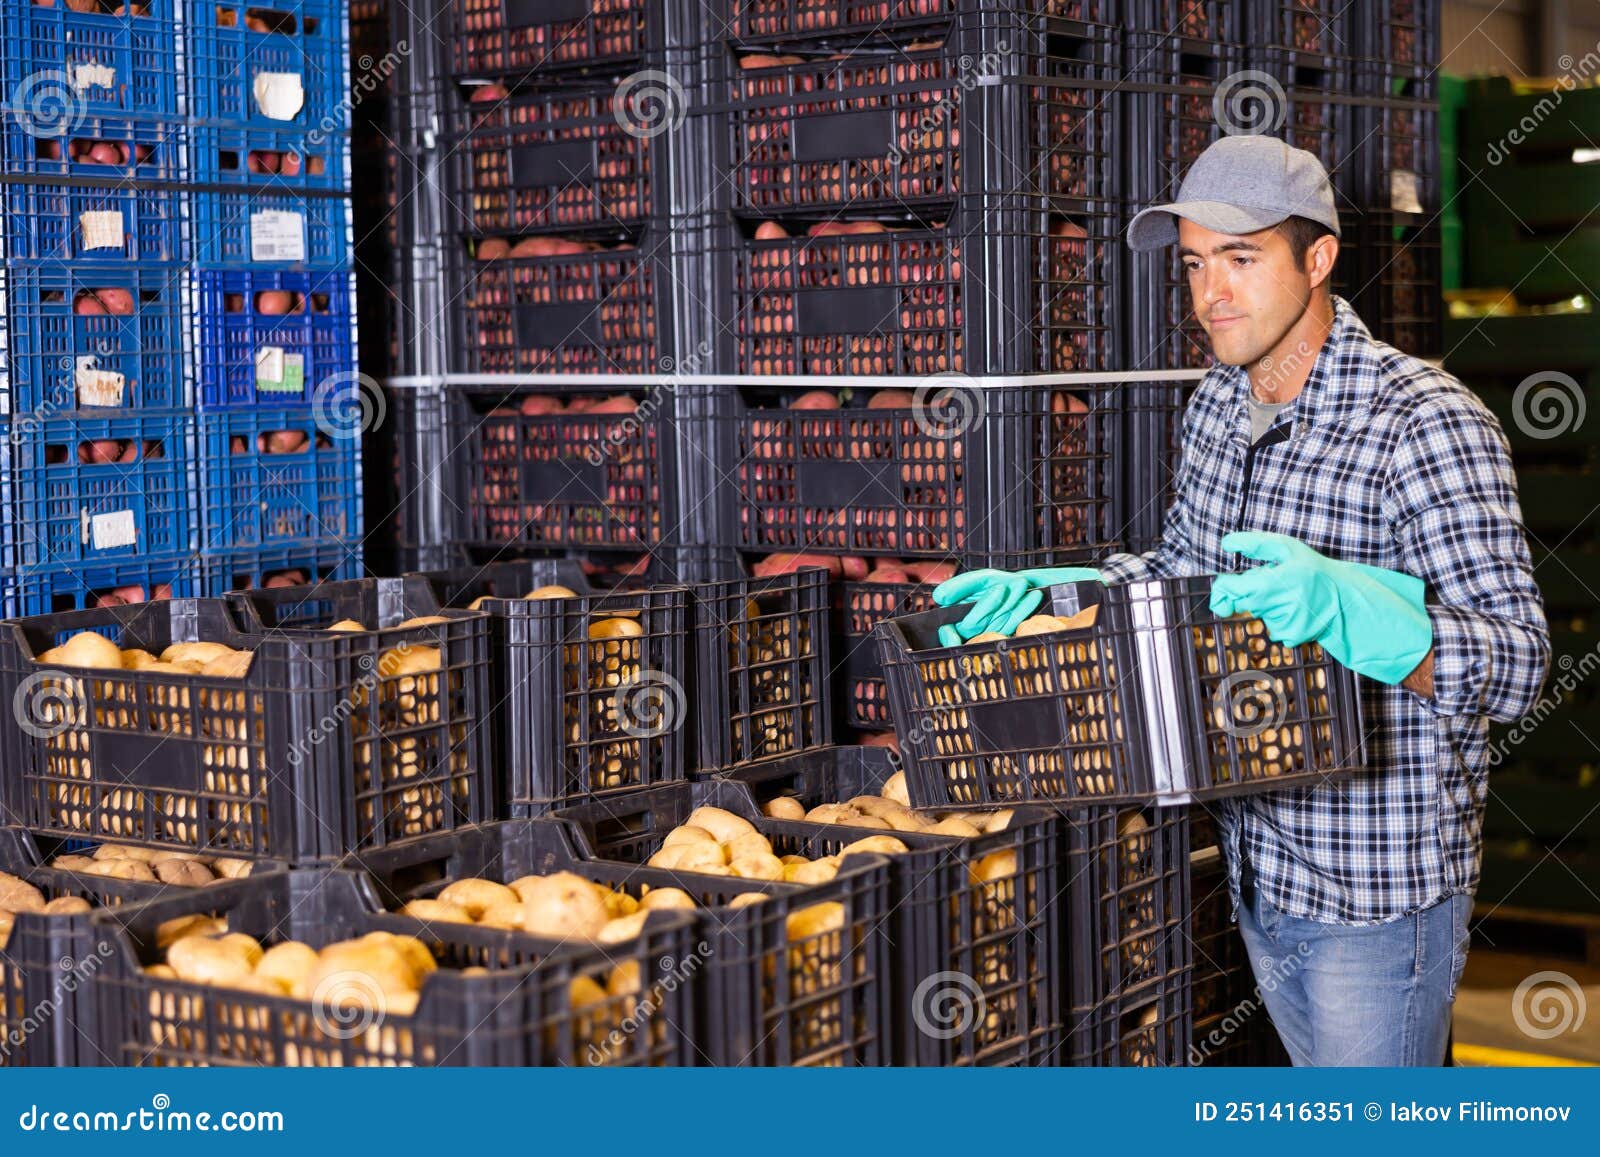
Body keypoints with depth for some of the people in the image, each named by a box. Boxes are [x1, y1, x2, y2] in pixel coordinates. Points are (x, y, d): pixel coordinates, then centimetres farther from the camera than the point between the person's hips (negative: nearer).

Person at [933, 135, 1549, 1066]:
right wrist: (1039, 595, 4)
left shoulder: (1430, 424, -20)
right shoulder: (1218, 405, 6)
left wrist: (1336, 603, -42)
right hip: (1260, 866, 8)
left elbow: (1519, 665, -26)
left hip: (1380, 886, -8)